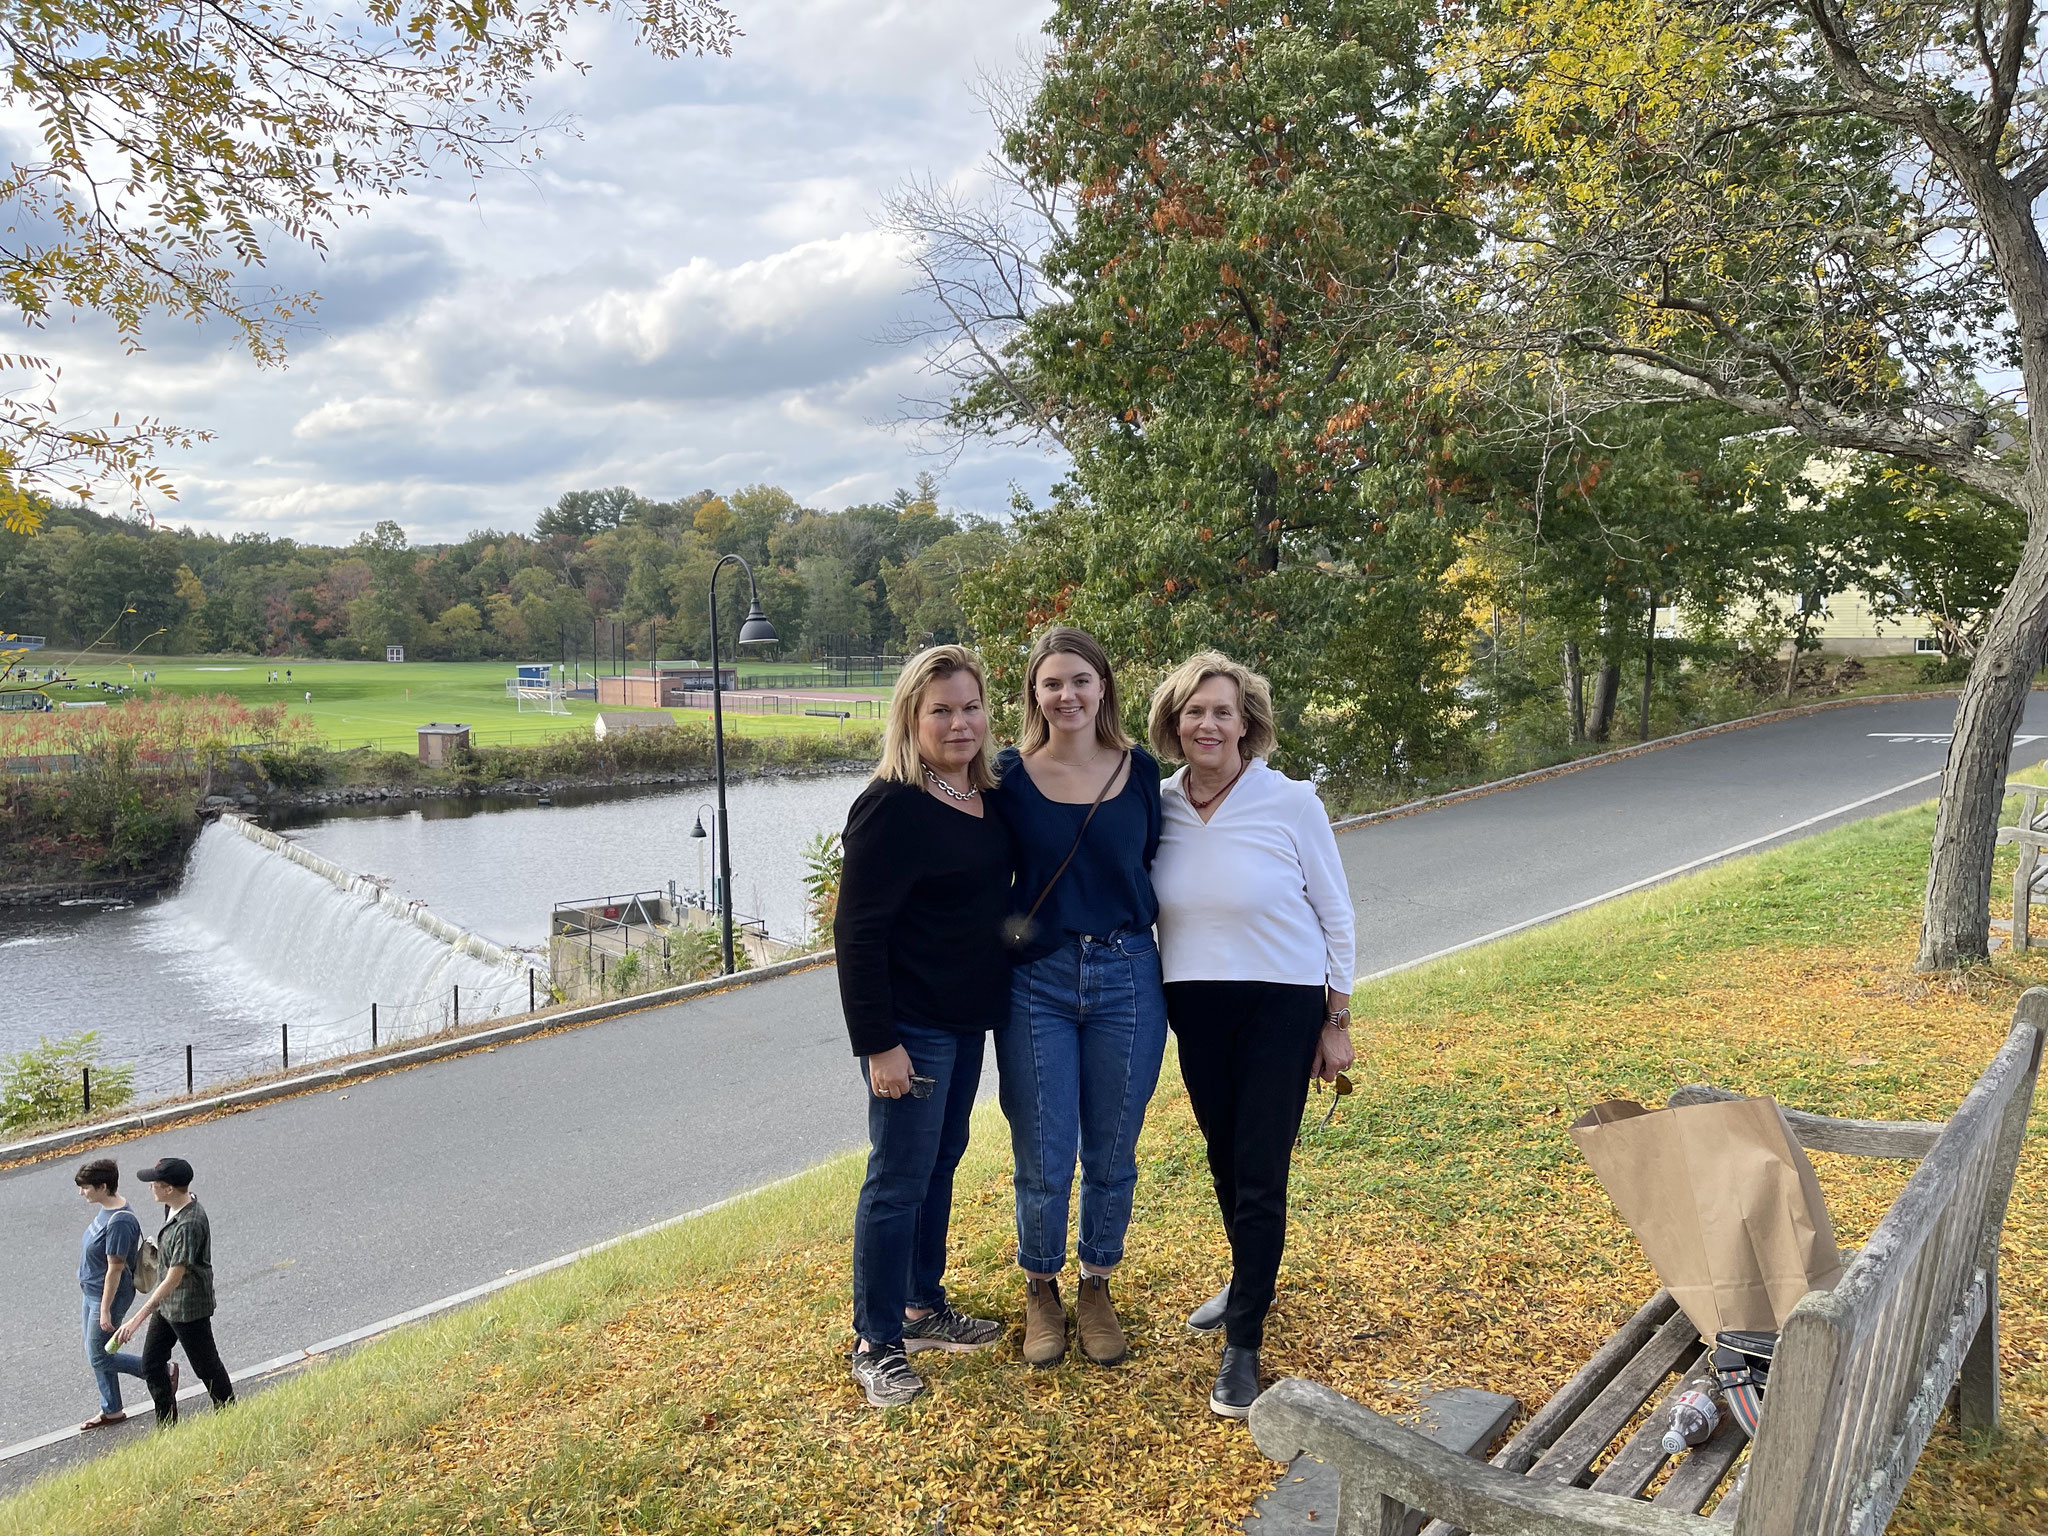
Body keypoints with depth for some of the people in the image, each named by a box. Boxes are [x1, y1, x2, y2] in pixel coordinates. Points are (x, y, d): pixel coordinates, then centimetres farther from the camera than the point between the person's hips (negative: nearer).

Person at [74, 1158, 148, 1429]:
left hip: (109, 1296, -10)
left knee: (99, 1358, 3)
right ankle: (111, 1410, 32)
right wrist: (87, 1280, 23)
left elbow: (115, 1268, -26)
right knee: (96, 1355, 18)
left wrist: (105, 1310, -22)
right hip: (92, 1292, 10)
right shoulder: (106, 1209, 0)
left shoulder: (119, 1222, -30)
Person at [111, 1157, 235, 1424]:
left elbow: (173, 1279, -31)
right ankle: (167, 1426, 31)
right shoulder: (180, 1207, -2)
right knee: (151, 1365, 15)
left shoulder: (189, 1224, -32)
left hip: (189, 1309, -9)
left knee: (207, 1368, 9)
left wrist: (137, 1319, -31)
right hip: (167, 1304, 9)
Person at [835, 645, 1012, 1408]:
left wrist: (995, 1003, 13)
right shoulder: (892, 807, -19)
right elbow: (858, 933, -20)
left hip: (966, 1018, 8)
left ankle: (924, 1306, 35)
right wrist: (878, 1043, -21)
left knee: (941, 1160, 19)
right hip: (911, 1025, -8)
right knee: (898, 1178, 1)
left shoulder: (989, 796, 5)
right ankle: (875, 1344, 17)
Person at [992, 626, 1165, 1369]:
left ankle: (1097, 1287, 34)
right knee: (1043, 1161, 5)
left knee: (1111, 1155, 12)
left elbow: (1155, 868, 10)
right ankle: (1041, 1292, 30)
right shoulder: (1009, 774, -4)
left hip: (1126, 979, 1)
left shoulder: (1140, 770, 1)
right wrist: (1003, 933, -7)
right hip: (1035, 981, -1)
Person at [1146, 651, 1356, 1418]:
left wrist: (1337, 1021, -3)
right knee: (1223, 1157, 18)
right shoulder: (1158, 806, -4)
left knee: (1260, 1172, -4)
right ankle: (1247, 1280, 43)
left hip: (1282, 1006, -4)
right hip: (1193, 1006, 4)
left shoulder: (1291, 802, -12)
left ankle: (1243, 1345, 8)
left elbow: (1334, 915, -5)